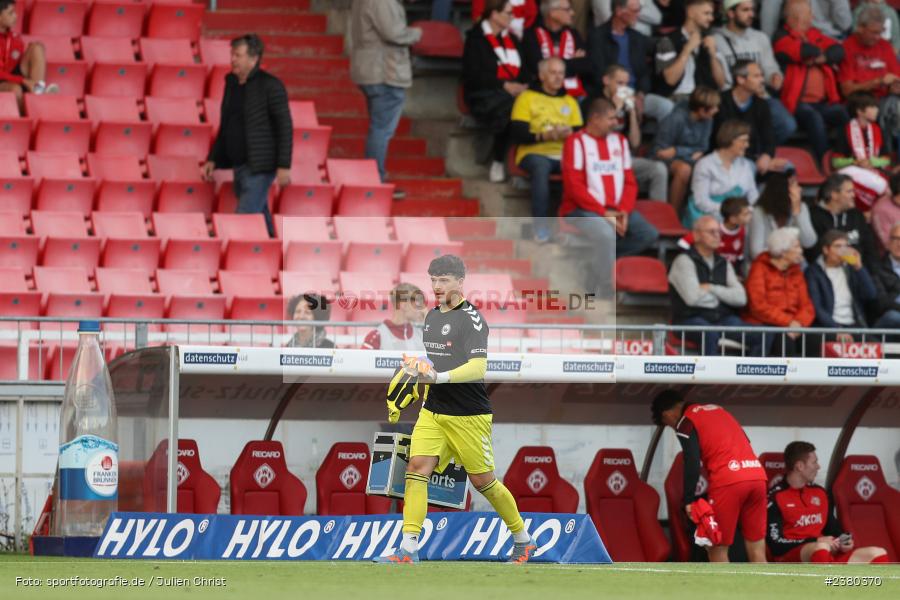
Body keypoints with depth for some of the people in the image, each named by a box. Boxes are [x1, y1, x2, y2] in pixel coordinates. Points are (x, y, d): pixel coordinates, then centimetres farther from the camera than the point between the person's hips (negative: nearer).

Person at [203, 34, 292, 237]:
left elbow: (285, 127, -12)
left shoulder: (270, 85, -10)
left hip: (259, 167, -8)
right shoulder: (231, 83, 12)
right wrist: (213, 159, 16)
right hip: (239, 166, 8)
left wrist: (283, 166, -17)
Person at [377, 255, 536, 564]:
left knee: (483, 481, 3)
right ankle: (408, 550, -15)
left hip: (469, 416, -6)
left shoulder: (472, 319, -14)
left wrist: (440, 377, -37)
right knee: (417, 468, -11)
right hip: (433, 411, 6)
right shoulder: (431, 316, 11)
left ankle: (523, 541, 24)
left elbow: (477, 367, -25)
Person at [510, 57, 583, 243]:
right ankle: (540, 225, -38)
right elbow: (517, 134, -2)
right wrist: (544, 135, -15)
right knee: (541, 166, -40)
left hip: (564, 156, 3)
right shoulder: (527, 97, 9)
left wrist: (570, 134, -11)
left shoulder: (570, 101, 22)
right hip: (535, 153, -3)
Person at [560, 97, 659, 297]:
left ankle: (595, 257, -10)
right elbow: (574, 186, -11)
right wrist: (603, 213, -17)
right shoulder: (577, 142, -4)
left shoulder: (619, 141, 14)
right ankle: (603, 296, -30)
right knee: (607, 234, -35)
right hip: (582, 210, -6)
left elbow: (630, 182, 13)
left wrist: (623, 211, -6)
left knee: (650, 235, -15)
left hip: (616, 211, 6)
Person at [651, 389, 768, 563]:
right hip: (757, 475, 7)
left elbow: (692, 464, -7)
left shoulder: (686, 423, 4)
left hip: (728, 481, -7)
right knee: (756, 546, 9)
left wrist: (688, 501, -1)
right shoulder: (717, 409, 27)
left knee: (716, 547, 4)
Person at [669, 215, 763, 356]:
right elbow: (692, 298, -16)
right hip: (691, 319, -6)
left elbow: (740, 298, 6)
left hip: (722, 319, 6)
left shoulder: (723, 264, 18)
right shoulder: (684, 261, -1)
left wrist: (712, 289, -6)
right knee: (710, 335, -40)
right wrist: (722, 294, 2)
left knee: (760, 337, -18)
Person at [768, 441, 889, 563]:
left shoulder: (820, 493, 17)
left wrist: (842, 542, 0)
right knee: (821, 548, -40)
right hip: (791, 559, -7)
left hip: (828, 557, 7)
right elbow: (776, 544, -11)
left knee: (878, 554, -8)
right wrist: (816, 542, -15)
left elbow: (833, 530, 24)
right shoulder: (776, 497, -4)